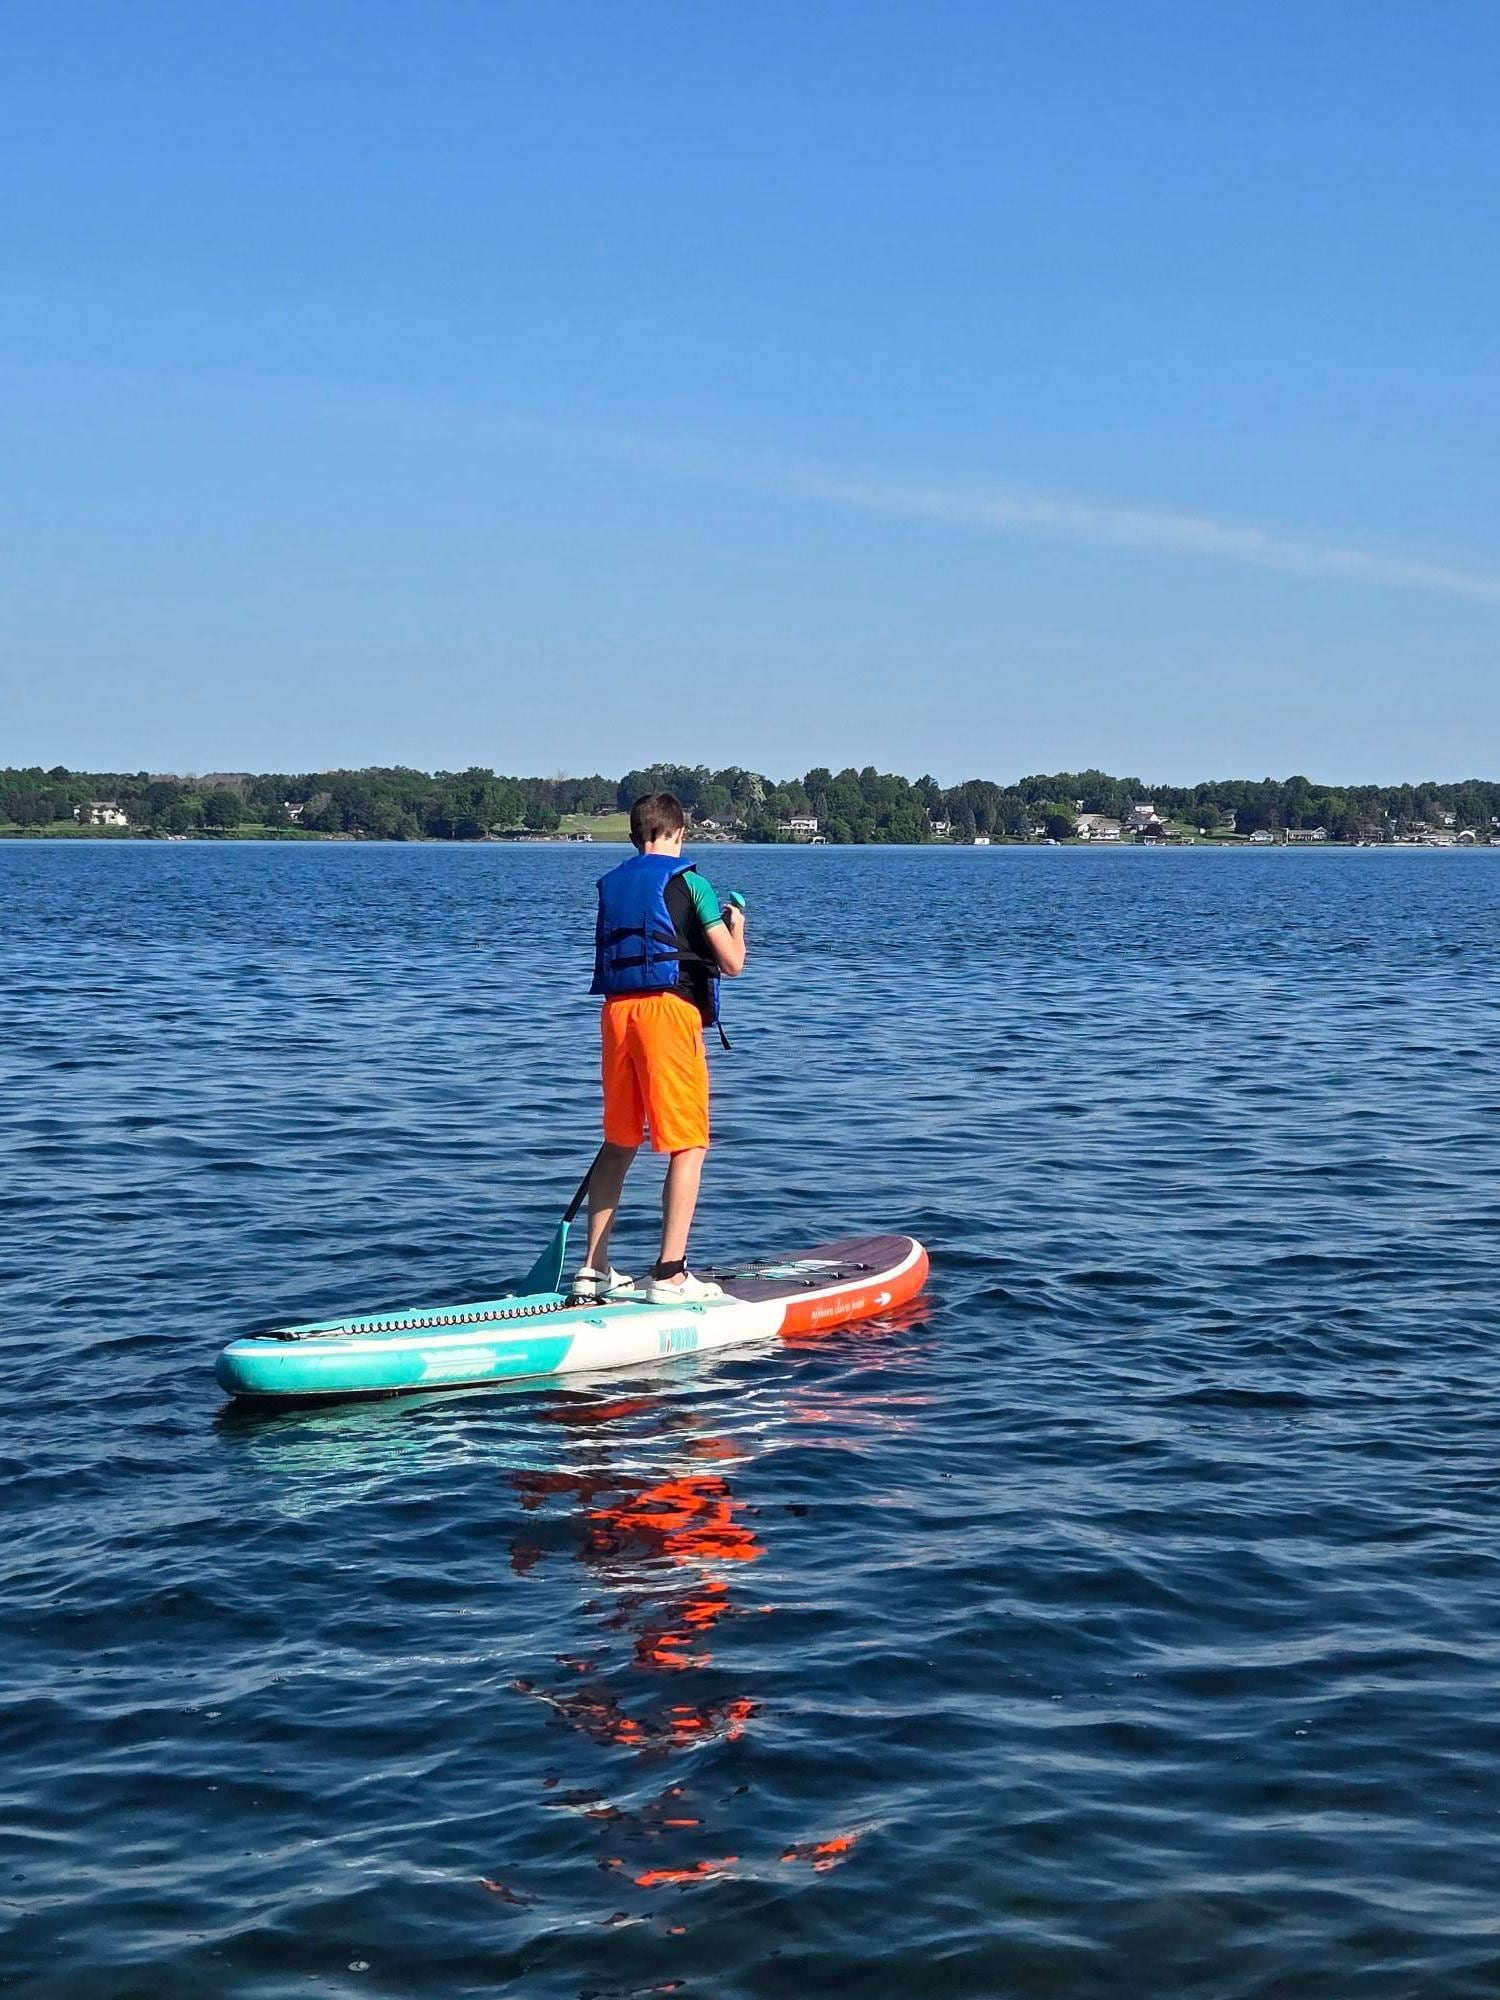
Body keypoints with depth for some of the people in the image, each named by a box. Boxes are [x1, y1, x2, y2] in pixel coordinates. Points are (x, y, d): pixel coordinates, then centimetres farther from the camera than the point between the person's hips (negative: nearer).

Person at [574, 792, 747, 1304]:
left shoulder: (611, 884, 15)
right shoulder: (687, 882, -2)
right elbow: (731, 964, -4)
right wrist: (736, 924, 17)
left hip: (617, 1008, 6)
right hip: (667, 1009, -6)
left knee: (619, 1143, 15)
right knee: (689, 1145, -2)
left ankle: (593, 1269, 17)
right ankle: (670, 1275, -7)